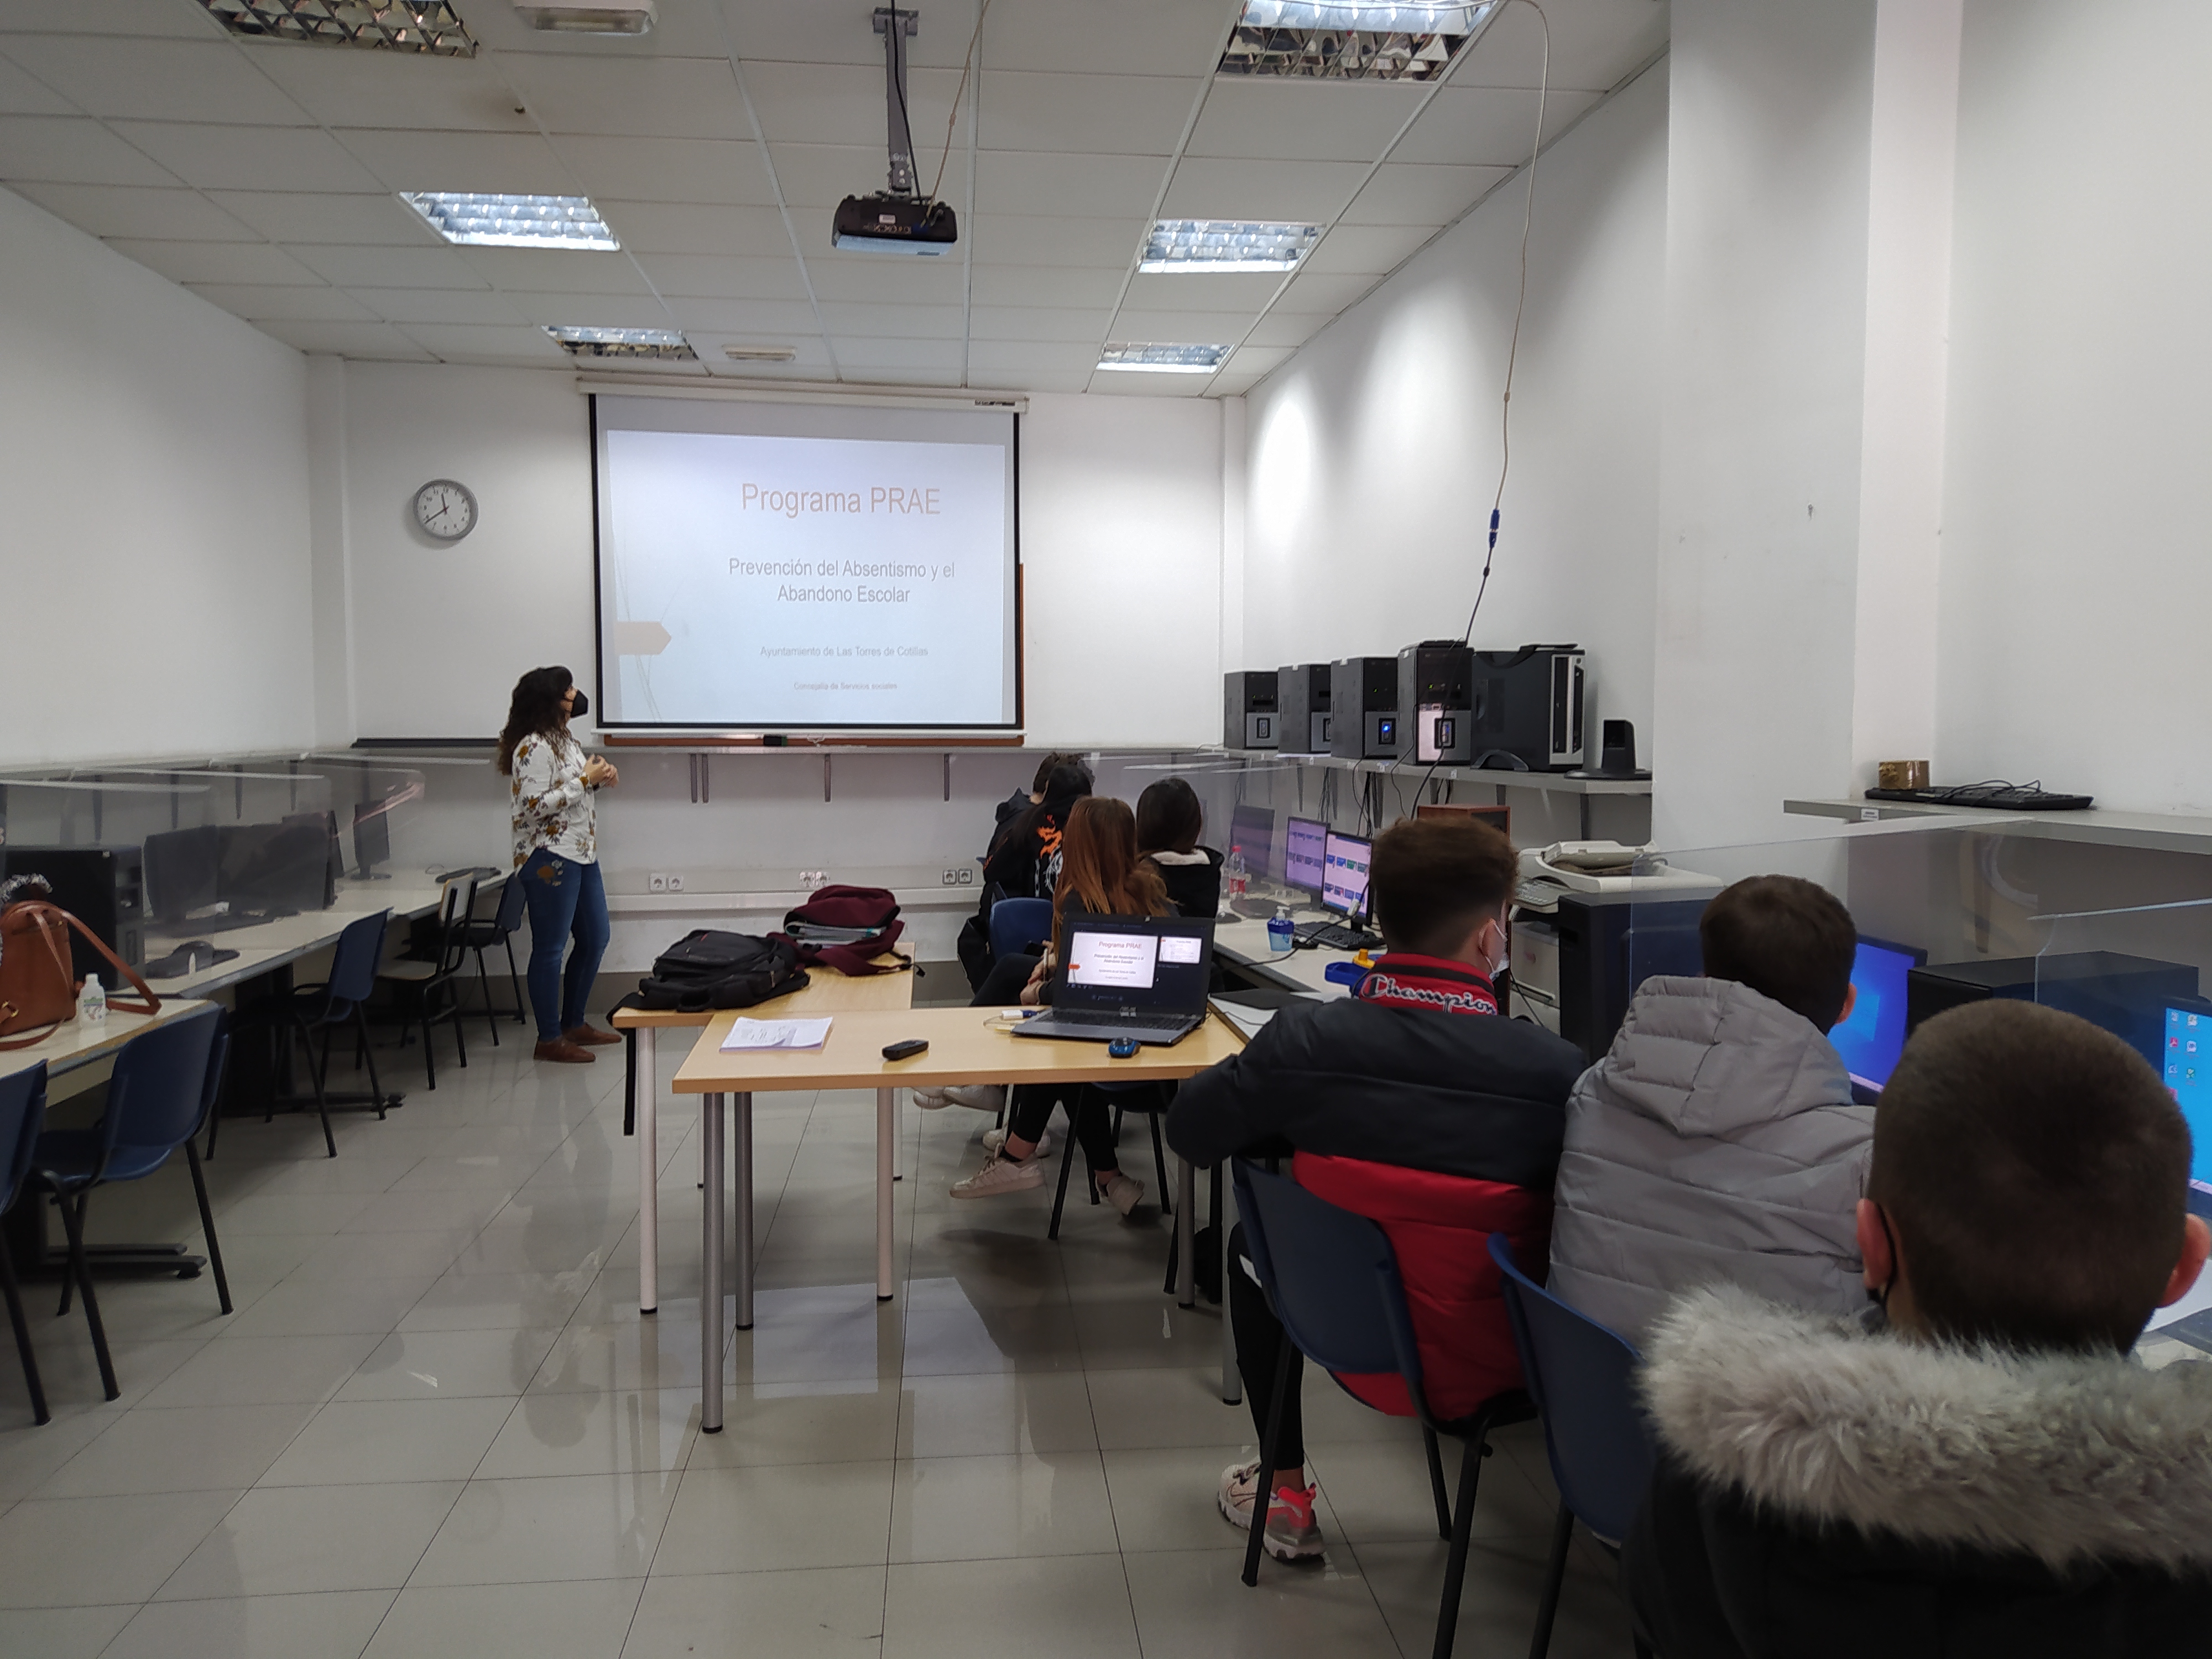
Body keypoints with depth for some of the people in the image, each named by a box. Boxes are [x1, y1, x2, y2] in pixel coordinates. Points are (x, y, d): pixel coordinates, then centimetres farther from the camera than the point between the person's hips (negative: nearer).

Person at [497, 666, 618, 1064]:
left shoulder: (565, 739, 14)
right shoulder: (533, 747, -17)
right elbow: (535, 806, -23)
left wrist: (599, 778, 6)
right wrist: (585, 780, -19)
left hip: (582, 854, 10)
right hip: (549, 858, -10)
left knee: (594, 939, 15)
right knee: (550, 949, -1)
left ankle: (573, 1024, 28)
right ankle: (549, 1039, 8)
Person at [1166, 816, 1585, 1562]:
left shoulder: (1302, 1039, -21)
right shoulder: (1559, 1070, -25)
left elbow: (1190, 1130, -4)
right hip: (1498, 1365, 0)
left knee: (1251, 1240, 30)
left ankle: (1285, 1493, 40)